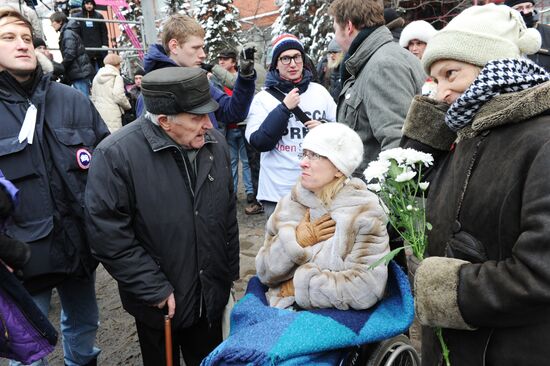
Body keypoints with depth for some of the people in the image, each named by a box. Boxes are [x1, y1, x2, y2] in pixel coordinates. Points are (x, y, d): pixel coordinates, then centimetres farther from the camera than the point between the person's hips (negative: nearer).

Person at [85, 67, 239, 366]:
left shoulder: (215, 143, -5)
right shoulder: (116, 154, -23)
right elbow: (110, 237, -21)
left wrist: (230, 272, 8)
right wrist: (155, 290, -17)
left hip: (212, 296, 5)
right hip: (160, 304, -4)